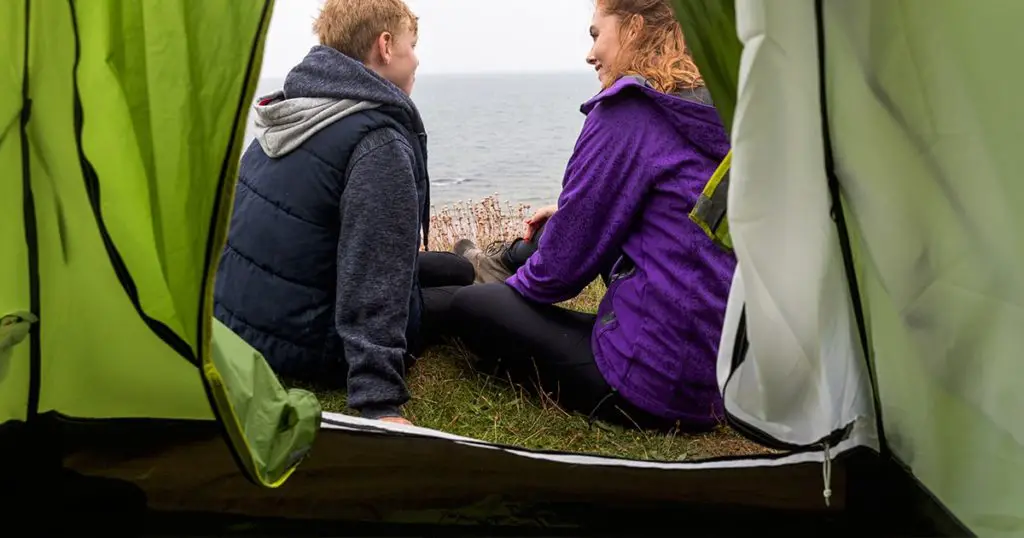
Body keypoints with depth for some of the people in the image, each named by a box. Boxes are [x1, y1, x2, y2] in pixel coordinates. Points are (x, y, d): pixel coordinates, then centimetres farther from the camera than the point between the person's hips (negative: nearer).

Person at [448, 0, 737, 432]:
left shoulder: (627, 112, -16)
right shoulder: (717, 114, 8)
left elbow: (567, 258, -12)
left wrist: (516, 285, 10)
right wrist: (566, 217, 19)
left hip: (657, 383, -8)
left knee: (469, 305, 4)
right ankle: (505, 267, 43)